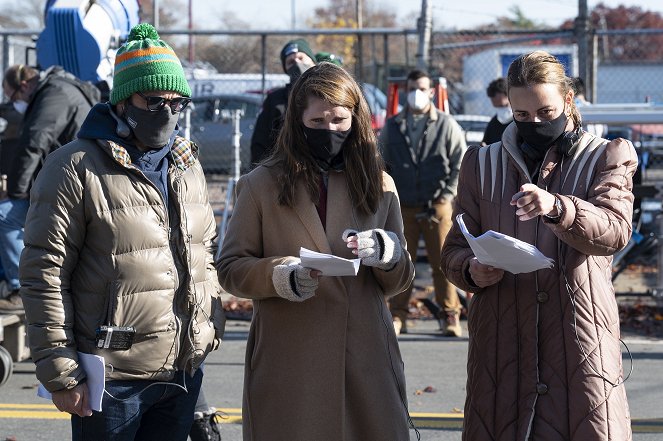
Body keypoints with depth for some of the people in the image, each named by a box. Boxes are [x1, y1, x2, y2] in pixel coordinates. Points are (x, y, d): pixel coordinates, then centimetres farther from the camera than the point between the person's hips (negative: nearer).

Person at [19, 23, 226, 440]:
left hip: (184, 372, 6)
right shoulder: (77, 168, -9)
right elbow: (43, 277, -11)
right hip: (112, 379, -6)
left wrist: (212, 324, 14)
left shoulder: (187, 166, 14)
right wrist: (61, 374, -13)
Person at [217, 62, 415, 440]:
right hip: (288, 364, -2)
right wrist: (283, 276, -17)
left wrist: (388, 252, -9)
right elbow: (230, 268, 2)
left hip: (366, 358, 2)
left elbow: (399, 281, 14)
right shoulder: (262, 185, 5)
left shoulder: (379, 185, 13)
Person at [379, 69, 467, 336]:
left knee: (443, 263, -1)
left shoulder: (446, 125, 3)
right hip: (402, 206, 2)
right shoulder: (392, 126, 9)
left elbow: (460, 164, 4)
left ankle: (450, 316, 6)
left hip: (437, 205, -2)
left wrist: (446, 196, -4)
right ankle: (398, 316, 6)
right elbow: (381, 164, 14)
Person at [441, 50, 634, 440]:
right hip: (501, 345, 2)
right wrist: (472, 271, -11)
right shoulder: (483, 164, 15)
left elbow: (616, 230, -11)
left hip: (580, 344, -2)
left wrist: (557, 209, -31)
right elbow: (454, 250, 13)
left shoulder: (605, 157, 7)